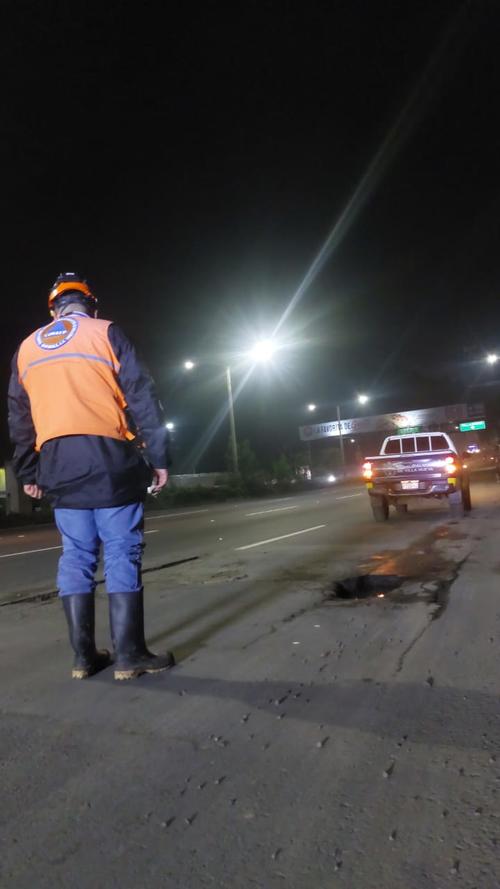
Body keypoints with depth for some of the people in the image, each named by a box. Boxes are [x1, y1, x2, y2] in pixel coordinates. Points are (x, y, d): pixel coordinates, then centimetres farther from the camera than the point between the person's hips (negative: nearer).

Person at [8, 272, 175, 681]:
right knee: (122, 555, 0)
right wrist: (158, 456, -3)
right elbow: (141, 397, -5)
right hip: (108, 459, -4)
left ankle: (84, 656, 13)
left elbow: (19, 419, 18)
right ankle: (128, 654, 3)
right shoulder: (105, 332, 4)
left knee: (76, 556, 9)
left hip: (58, 465, 5)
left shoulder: (27, 347, 18)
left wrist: (28, 472, 23)